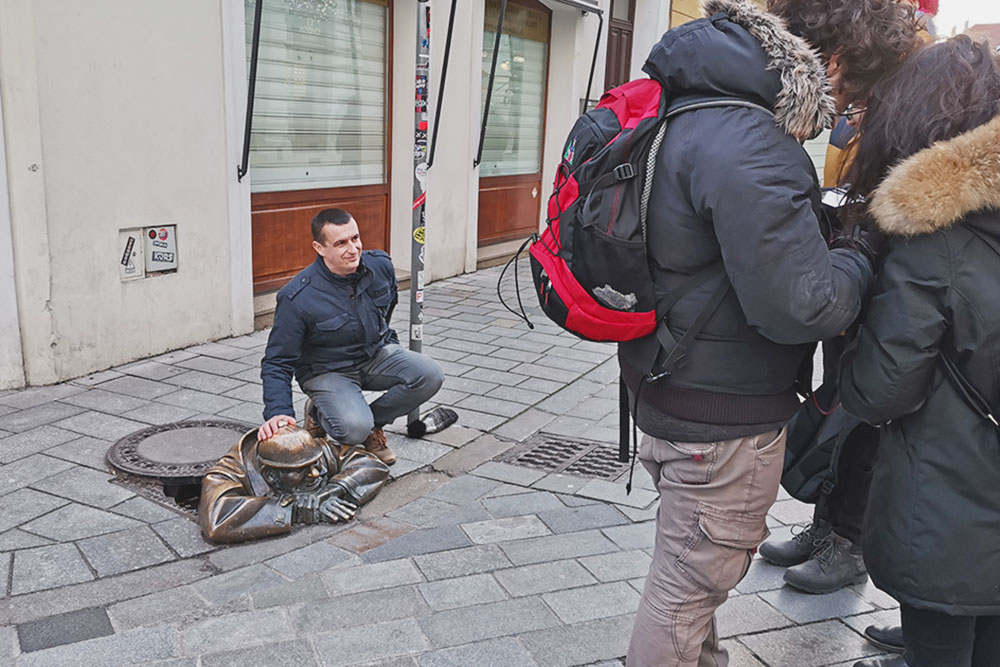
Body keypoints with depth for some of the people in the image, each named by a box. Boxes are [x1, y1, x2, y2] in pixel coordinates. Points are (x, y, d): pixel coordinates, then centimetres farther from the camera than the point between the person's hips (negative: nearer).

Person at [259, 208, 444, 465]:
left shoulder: (381, 265, -9)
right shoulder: (297, 298, -24)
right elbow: (277, 362, -18)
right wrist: (278, 412, -32)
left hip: (377, 355, 5)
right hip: (328, 371, -5)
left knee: (431, 376, -21)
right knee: (354, 428, -31)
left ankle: (373, 421, 1)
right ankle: (318, 412, 5)